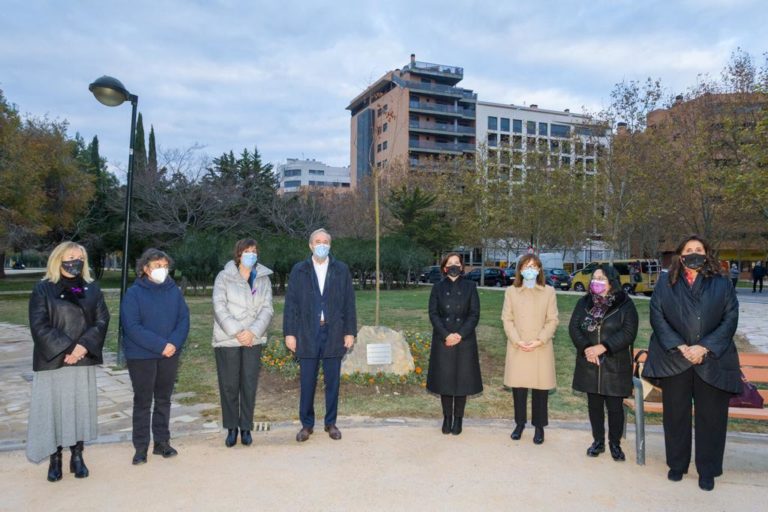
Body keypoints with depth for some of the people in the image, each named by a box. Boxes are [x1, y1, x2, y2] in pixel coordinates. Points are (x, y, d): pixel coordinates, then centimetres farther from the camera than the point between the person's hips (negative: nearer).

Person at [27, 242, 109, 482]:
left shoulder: (92, 289, 7)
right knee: (53, 408, 3)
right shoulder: (43, 289, -1)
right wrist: (66, 350, -16)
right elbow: (39, 326, -8)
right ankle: (54, 459, 15)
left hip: (84, 361, 3)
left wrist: (84, 346, -14)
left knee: (81, 407, 7)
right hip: (52, 361, -2)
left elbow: (102, 321, 1)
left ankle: (77, 456, 19)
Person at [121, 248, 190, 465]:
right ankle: (141, 447, 20)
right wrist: (161, 345, -22)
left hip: (170, 355, 4)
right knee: (143, 402, 8)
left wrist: (174, 343, -18)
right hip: (141, 356, -3)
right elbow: (132, 327, -17)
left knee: (164, 399, 14)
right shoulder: (134, 293, -10)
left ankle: (162, 442, 27)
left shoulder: (173, 290, 1)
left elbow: (183, 319, 0)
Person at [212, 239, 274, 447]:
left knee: (249, 385, 4)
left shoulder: (264, 278, 6)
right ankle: (231, 428, 18)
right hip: (227, 340, -2)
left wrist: (253, 331, -14)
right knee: (229, 385, 4)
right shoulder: (224, 277, -1)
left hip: (253, 340, 2)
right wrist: (236, 332, -17)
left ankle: (246, 428, 18)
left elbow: (267, 309, 0)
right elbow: (219, 307, -9)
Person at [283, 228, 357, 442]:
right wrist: (289, 333, -3)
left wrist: (350, 332, 0)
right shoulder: (299, 270, 4)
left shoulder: (341, 270, 4)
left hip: (334, 333, 1)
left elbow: (349, 303, 4)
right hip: (307, 334, 0)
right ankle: (307, 424, 21)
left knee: (332, 382, 8)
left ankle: (331, 423, 23)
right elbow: (291, 304, 2)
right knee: (307, 383, 6)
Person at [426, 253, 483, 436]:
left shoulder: (470, 287, 4)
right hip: (443, 341, 1)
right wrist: (446, 335, -13)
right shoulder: (438, 288, 5)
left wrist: (460, 334, -12)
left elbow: (475, 314, -1)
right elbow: (433, 313, 0)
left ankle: (458, 418, 16)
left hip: (464, 340, 0)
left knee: (462, 378, 3)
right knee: (444, 378, 4)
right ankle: (447, 417, 18)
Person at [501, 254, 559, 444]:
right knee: (518, 387, 4)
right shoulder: (511, 292, 5)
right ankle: (520, 423, 22)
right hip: (517, 348, 1)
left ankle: (539, 426, 18)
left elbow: (552, 320, 0)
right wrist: (517, 340, -11)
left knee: (540, 387, 3)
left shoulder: (549, 291, 3)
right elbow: (507, 319, 2)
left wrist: (540, 340, -12)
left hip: (541, 348, 0)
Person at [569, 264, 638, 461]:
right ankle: (598, 441, 26)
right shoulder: (584, 302, 5)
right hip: (589, 364, 3)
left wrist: (603, 347, -20)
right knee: (594, 404, 12)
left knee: (615, 406, 4)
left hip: (615, 365, -3)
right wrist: (586, 348, -16)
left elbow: (628, 332, -13)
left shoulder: (625, 304, -5)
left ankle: (615, 443, 22)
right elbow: (573, 327, 0)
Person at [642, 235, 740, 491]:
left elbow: (730, 319, -1)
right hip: (674, 360, 0)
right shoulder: (666, 284, 4)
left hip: (712, 361, 0)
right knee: (676, 415, 8)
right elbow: (657, 317, -1)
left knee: (711, 417, 7)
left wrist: (705, 348, -12)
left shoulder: (722, 284, 5)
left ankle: (707, 470, 22)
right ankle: (677, 464, 24)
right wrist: (679, 346, -12)